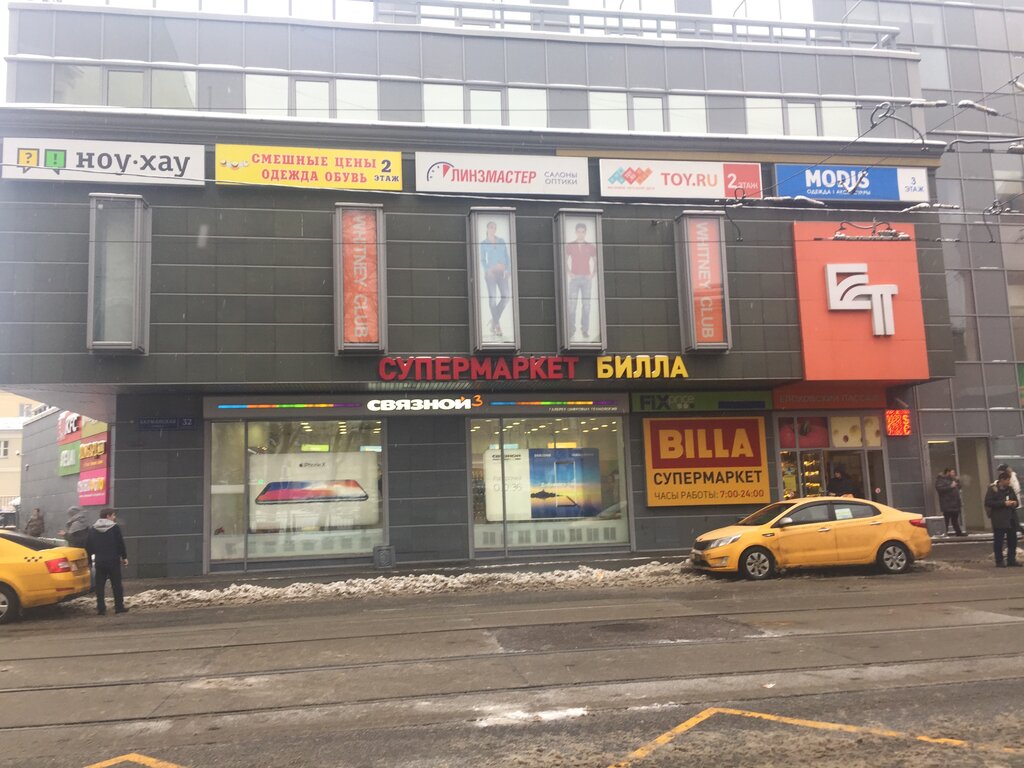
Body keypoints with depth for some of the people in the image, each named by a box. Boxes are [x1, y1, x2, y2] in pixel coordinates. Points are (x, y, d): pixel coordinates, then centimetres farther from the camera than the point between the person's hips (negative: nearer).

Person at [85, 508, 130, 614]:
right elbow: (120, 544, -6)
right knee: (116, 584, 3)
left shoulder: (92, 529, 6)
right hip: (113, 561, -4)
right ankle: (119, 607, 4)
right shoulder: (115, 527, -7)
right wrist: (124, 557, 3)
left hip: (99, 561, 4)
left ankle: (101, 608, 4)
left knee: (100, 585, 7)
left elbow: (88, 547, 8)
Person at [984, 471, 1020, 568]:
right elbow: (988, 502, -15)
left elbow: (1016, 501, 23)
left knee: (1012, 540, 7)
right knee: (998, 541, -2)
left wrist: (1015, 503, -2)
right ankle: (999, 561, 5)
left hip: (1011, 519, 6)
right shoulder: (992, 489, -6)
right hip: (999, 520, -6)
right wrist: (1003, 503, -19)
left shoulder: (1009, 489, 13)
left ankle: (1011, 560, 17)